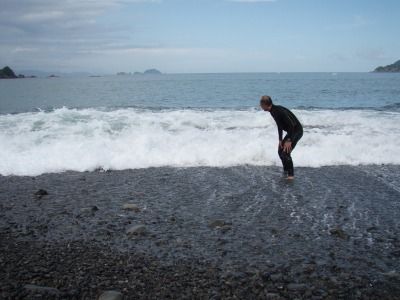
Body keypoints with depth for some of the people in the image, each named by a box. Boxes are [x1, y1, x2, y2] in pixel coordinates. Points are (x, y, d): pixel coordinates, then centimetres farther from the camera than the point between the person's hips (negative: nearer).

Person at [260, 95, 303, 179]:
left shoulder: (280, 111, -26)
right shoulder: (273, 111, 4)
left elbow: (291, 124, -29)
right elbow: (280, 126, 14)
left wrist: (289, 140, -27)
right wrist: (280, 140, 10)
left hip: (297, 131, -10)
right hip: (291, 131, 10)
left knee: (286, 152, -17)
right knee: (280, 151, 12)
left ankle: (291, 175, -8)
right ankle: (286, 172, 24)